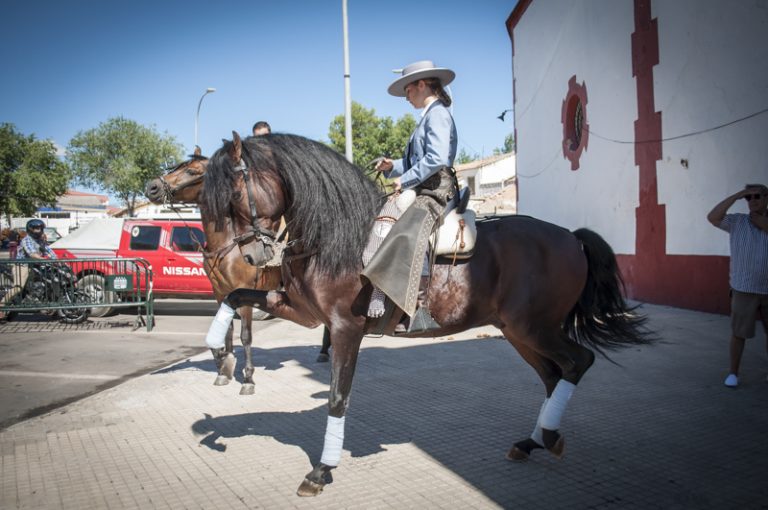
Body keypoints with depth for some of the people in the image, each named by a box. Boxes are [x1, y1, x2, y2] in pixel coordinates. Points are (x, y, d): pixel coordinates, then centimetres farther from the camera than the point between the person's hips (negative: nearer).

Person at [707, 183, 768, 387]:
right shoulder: (737, 221, -1)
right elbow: (712, 217, -17)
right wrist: (738, 194, -18)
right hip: (744, 289, -2)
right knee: (739, 333, 2)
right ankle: (733, 373, 14)